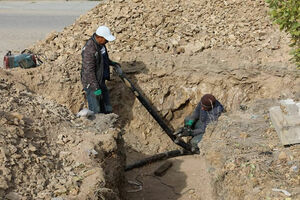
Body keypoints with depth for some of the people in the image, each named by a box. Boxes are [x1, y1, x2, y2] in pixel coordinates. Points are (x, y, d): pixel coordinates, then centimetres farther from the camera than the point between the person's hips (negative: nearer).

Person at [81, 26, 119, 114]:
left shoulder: (100, 43, 0)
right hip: (91, 83, -9)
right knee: (95, 112, 0)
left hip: (100, 81, 9)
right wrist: (96, 88, -27)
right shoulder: (89, 49, -28)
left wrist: (111, 62, 27)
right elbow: (89, 71, -28)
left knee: (107, 110, 15)